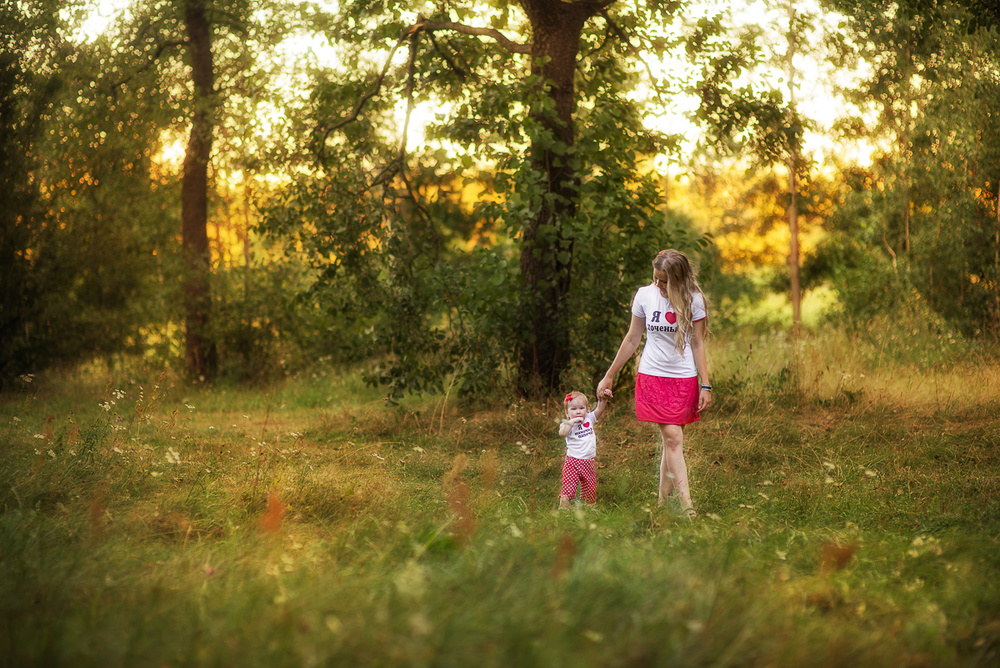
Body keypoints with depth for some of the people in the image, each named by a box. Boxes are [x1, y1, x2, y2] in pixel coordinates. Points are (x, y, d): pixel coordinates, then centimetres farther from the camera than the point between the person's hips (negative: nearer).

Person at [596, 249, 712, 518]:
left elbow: (698, 344, 4)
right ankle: (686, 504, -16)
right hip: (652, 376, 0)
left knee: (671, 439, -1)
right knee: (673, 437, -12)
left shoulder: (693, 300, -3)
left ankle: (663, 500, 10)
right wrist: (609, 376, 13)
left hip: (684, 378, 0)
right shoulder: (645, 296, -1)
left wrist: (705, 385, 0)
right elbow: (632, 339, 9)